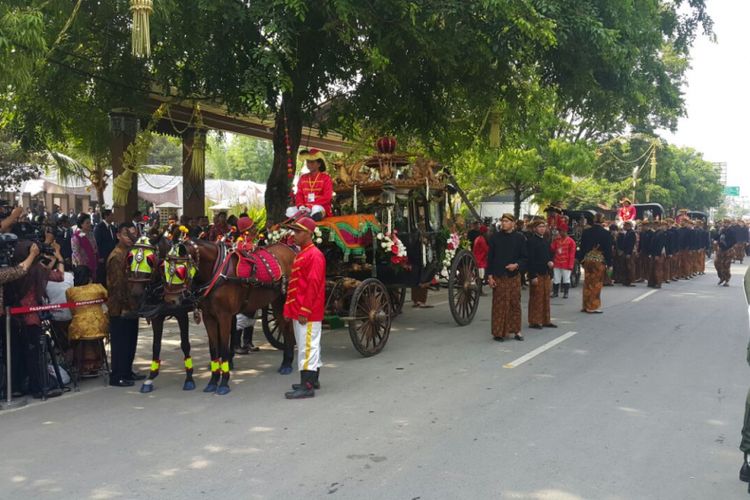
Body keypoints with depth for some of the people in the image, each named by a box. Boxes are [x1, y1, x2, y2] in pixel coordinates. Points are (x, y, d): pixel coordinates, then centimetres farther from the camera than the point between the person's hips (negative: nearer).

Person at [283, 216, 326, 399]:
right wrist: (290, 308, 17)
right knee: (310, 345, 16)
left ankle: (307, 387, -6)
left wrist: (304, 311, -22)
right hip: (298, 311, 10)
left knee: (307, 346, -8)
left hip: (307, 313, -10)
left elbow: (313, 285, -21)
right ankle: (313, 379, 26)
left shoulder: (314, 255, -15)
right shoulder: (300, 254, 16)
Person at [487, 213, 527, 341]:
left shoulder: (520, 238, 2)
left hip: (514, 276, 1)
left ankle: (516, 330, 17)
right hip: (498, 277, -1)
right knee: (499, 305, 0)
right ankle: (498, 332, 7)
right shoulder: (495, 237, 2)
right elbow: (490, 257, 4)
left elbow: (524, 257, 6)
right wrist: (490, 276, -2)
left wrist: (517, 265, -15)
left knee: (515, 303, 5)